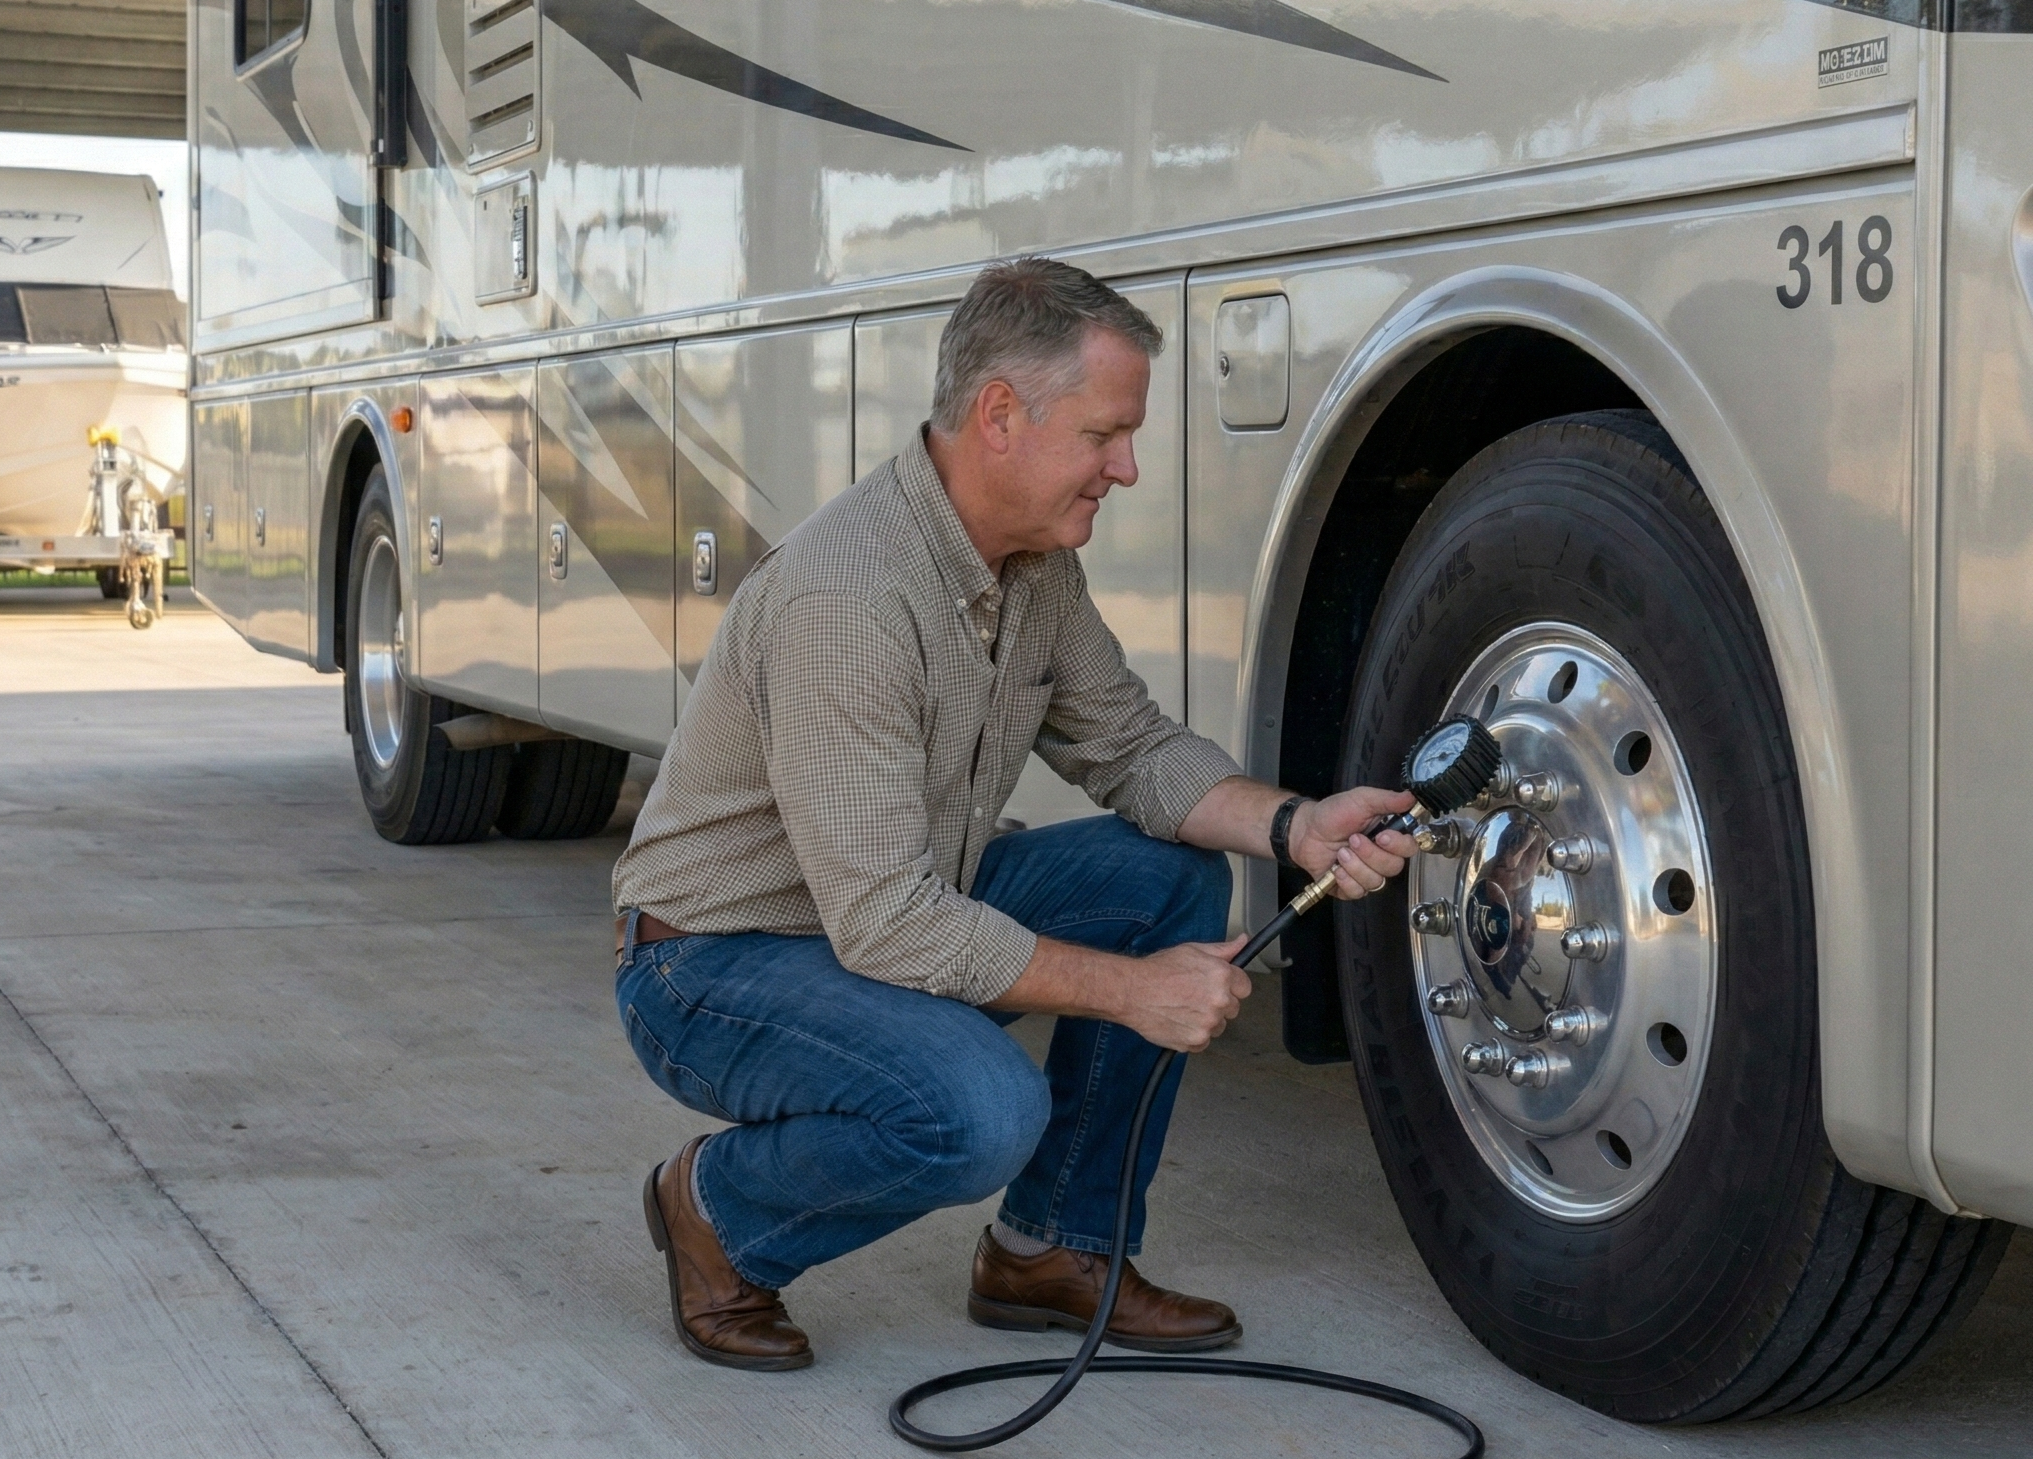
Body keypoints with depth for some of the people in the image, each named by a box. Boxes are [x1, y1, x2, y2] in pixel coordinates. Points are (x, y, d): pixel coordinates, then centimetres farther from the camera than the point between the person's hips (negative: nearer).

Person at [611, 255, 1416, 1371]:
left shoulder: (1038, 564, -1)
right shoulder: (845, 597, -30)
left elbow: (1130, 748, 7)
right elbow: (882, 923, -31)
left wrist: (1293, 827, -12)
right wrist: (1128, 990, -25)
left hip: (900, 910, 9)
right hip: (714, 963, -9)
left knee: (1175, 874, -4)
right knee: (982, 1109, -33)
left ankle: (1054, 1250, 8)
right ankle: (717, 1211, -3)